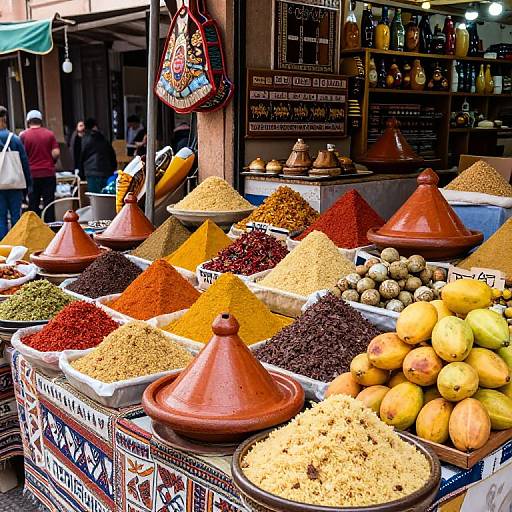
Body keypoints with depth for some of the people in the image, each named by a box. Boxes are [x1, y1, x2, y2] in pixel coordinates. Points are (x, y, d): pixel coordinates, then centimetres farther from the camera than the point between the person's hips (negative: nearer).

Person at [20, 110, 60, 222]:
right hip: (48, 173, 1)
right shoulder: (50, 134, 1)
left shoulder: (23, 135, -2)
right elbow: (56, 153, -4)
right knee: (49, 204, 4)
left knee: (33, 204, 6)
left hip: (32, 174, 0)